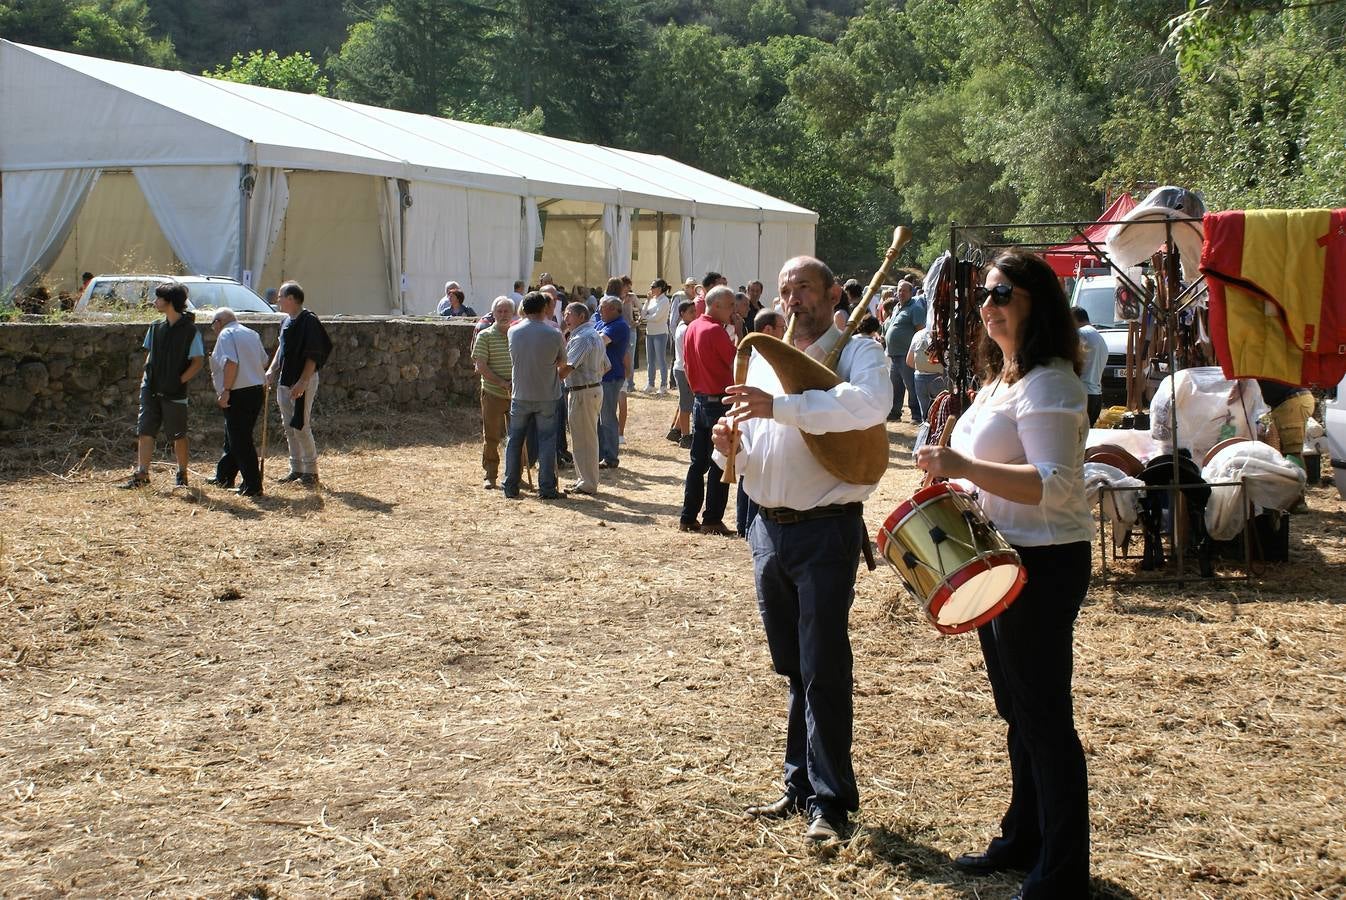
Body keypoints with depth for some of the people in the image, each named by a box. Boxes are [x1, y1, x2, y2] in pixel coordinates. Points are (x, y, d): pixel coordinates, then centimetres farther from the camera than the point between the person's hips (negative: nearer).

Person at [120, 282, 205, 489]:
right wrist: (145, 379, 7)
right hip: (151, 390, 5)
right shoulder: (156, 327, 9)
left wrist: (179, 381, -13)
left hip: (174, 393, -5)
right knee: (145, 431, -1)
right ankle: (142, 474, 1)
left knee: (178, 435, 6)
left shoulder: (190, 330, -9)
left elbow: (198, 361, -9)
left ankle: (182, 474, 20)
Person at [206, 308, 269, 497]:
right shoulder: (252, 334, 16)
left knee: (240, 441, -4)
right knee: (234, 438, 21)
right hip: (257, 390, 9)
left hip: (238, 394, -9)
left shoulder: (226, 335, -8)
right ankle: (224, 477, 32)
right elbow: (264, 361, 18)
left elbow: (231, 362, -22)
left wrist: (225, 390, -20)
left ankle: (253, 486, -5)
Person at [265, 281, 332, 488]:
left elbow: (313, 356, -18)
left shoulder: (309, 321, -15)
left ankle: (311, 472, 1)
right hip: (284, 381, 9)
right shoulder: (287, 321, 12)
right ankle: (296, 469, 20)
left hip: (303, 381, -9)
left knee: (301, 427, -8)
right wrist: (272, 370, 9)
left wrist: (302, 382, -23)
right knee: (289, 428, 12)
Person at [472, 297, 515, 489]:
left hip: (516, 395, 3)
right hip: (493, 394, -3)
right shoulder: (485, 336, -3)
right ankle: (489, 475, 13)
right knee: (491, 437, 3)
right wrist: (502, 383, -17)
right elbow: (480, 366, -9)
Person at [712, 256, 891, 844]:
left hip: (827, 530, -6)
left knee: (823, 668, -5)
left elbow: (871, 403, -29)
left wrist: (781, 407, -34)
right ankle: (800, 785, 25)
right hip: (768, 528, 6)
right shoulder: (763, 358, 14)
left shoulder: (857, 352, -5)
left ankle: (830, 801, 4)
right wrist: (730, 446, -7)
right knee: (793, 669, 15)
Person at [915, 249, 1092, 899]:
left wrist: (965, 467, -32)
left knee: (1044, 718, -3)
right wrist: (953, 467, 11)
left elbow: (1056, 485, -28)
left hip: (1043, 566, -10)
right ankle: (1023, 839, 34)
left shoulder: (1047, 383, -18)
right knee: (1017, 710, 20)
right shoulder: (1000, 378, 15)